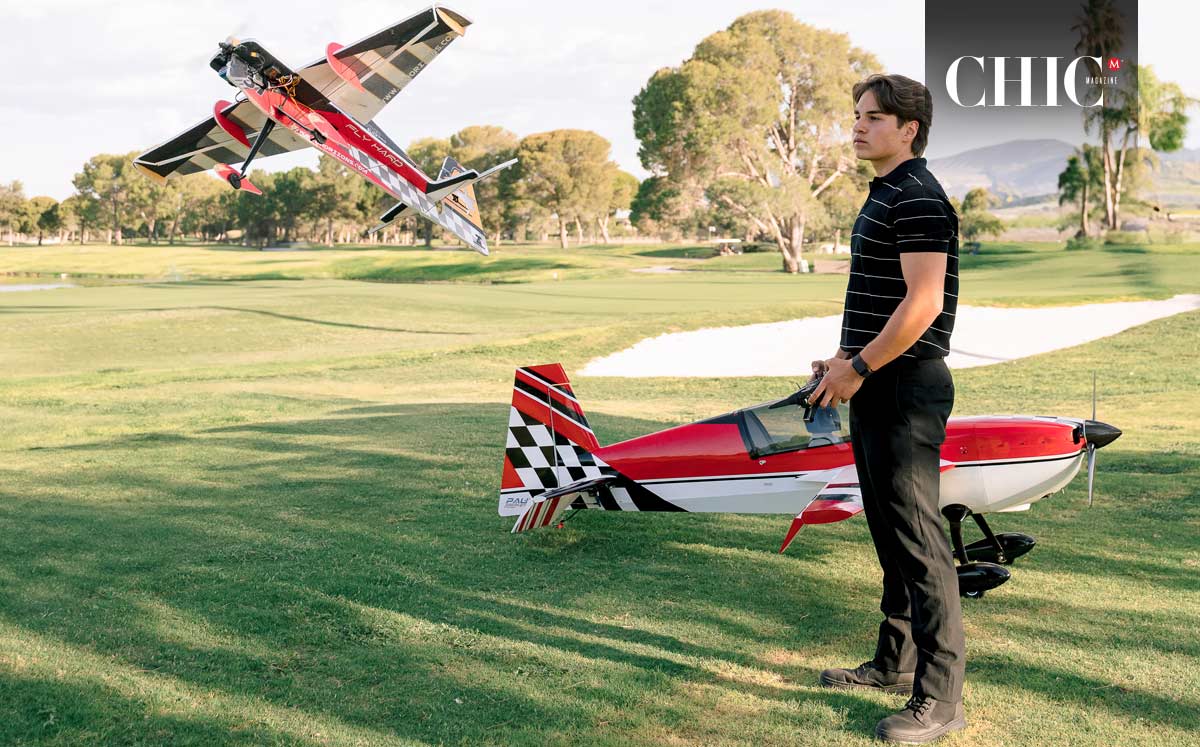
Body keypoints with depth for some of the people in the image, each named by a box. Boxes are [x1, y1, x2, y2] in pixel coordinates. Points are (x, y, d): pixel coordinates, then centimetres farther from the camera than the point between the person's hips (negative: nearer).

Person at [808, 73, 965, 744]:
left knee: (918, 538, -7)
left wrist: (858, 368, -18)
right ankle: (897, 663, 28)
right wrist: (846, 360, 15)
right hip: (877, 387, 11)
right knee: (890, 531, 16)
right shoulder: (884, 196, 17)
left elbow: (923, 303, -22)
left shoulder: (919, 198, -14)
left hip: (906, 387, -10)